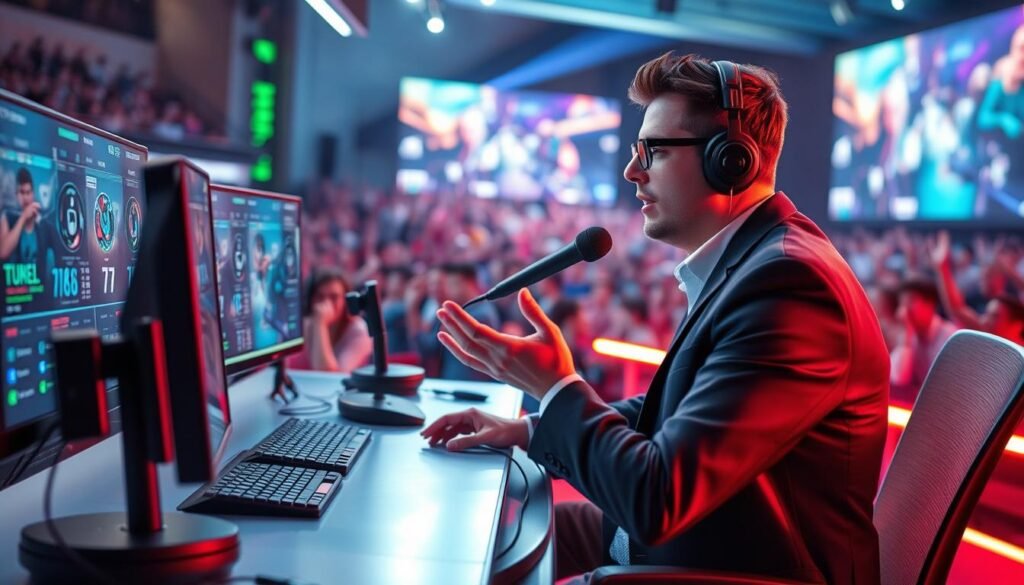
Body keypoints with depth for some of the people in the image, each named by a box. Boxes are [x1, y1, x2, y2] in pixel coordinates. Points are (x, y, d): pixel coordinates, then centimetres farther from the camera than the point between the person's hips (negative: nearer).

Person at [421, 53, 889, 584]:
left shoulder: (787, 282, -28)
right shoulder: (743, 261, 5)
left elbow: (658, 501, -29)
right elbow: (674, 411, 15)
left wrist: (555, 386, -15)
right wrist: (527, 429, 7)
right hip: (685, 530, 9)